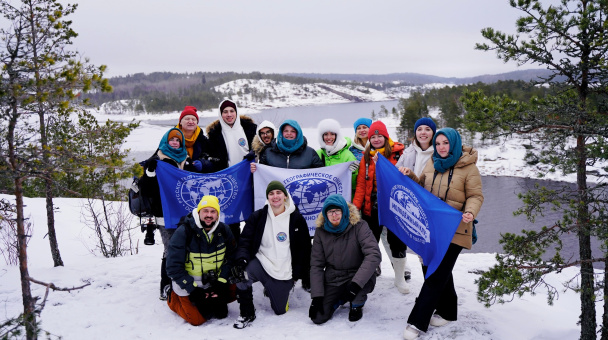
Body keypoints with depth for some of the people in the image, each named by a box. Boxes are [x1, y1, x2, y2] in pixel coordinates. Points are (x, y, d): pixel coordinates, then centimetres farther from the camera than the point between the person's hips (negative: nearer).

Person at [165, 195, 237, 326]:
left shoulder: (224, 230, -6)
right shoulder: (183, 232, -19)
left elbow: (231, 257, 0)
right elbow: (173, 267, -17)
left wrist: (221, 282, -13)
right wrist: (193, 290, -20)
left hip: (214, 280, 4)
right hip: (187, 282, -4)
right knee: (198, 319, -10)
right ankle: (174, 299, 16)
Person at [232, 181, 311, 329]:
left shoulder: (297, 220, -4)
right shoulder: (257, 217, -2)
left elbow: (304, 249, 3)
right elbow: (245, 241, -3)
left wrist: (301, 276, 2)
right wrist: (242, 258, -24)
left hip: (284, 273, 0)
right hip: (261, 264, 0)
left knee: (280, 310, 7)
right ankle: (247, 314, -9)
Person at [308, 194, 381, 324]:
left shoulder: (358, 227, -14)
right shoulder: (321, 231, -4)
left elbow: (374, 255, -26)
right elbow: (316, 265, -1)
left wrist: (356, 282, -37)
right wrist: (317, 296, -10)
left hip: (357, 276, -2)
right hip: (333, 280, 2)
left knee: (369, 278, -36)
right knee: (318, 317, -14)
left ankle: (357, 305, -2)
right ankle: (341, 298, 17)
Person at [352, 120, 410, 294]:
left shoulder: (397, 153, -4)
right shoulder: (366, 157, 7)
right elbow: (361, 184, 4)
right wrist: (355, 205, -4)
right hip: (371, 207, 3)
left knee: (397, 242, 5)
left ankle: (400, 278, 23)